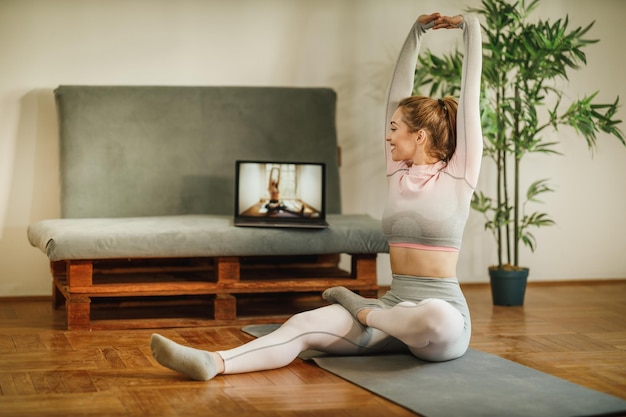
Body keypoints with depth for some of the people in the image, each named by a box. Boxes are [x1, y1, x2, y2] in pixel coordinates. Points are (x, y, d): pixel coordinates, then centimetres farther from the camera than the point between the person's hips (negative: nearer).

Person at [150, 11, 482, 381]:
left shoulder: (456, 178, -3)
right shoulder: (400, 175, 11)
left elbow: (470, 100, -5)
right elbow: (398, 95, 14)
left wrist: (471, 30, -1)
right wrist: (416, 33, 16)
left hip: (441, 310, -5)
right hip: (395, 308, 5)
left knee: (437, 320, -43)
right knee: (303, 325, -20)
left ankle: (364, 311, -14)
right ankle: (214, 362, -41)